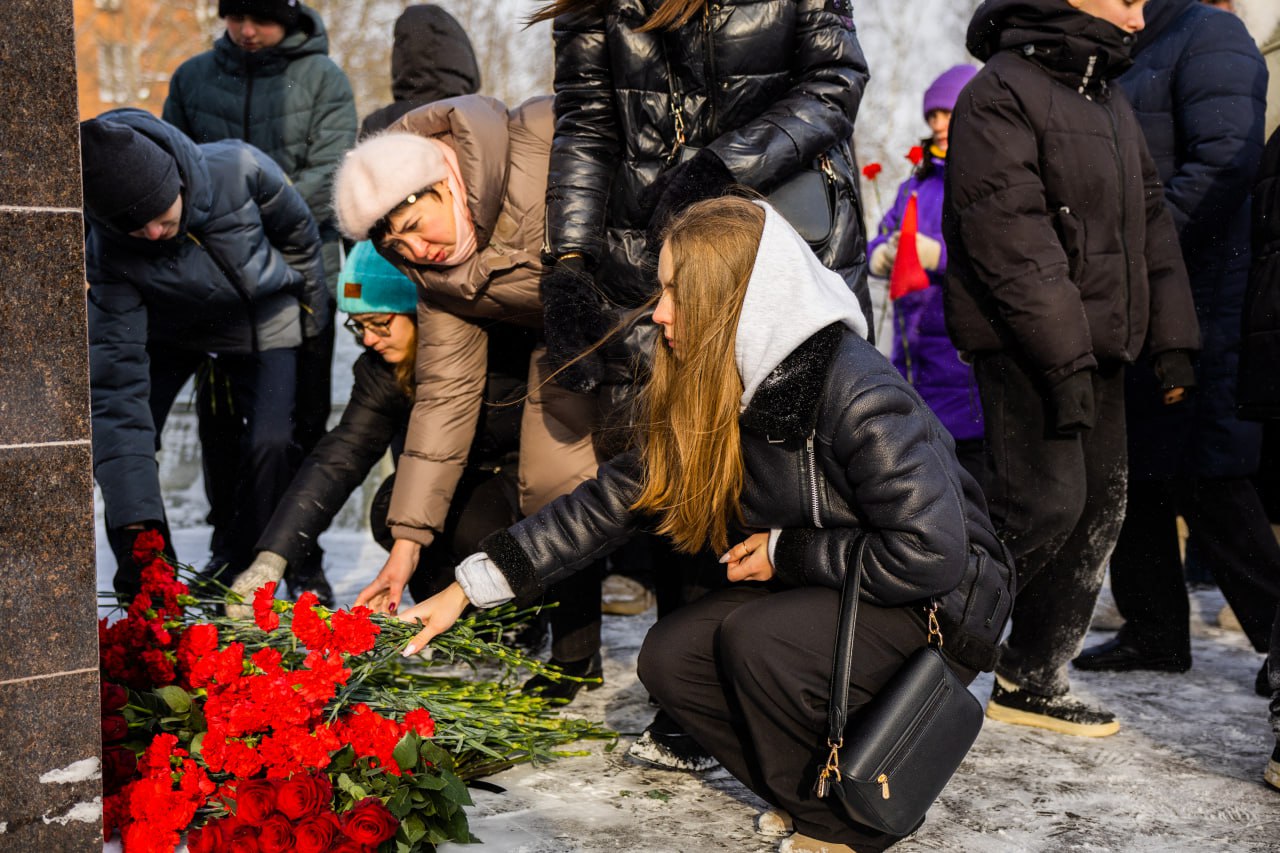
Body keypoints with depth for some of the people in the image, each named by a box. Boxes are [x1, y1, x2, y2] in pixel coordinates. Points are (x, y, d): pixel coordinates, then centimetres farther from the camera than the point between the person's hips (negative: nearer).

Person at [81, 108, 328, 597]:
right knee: (123, 434, -15)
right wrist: (135, 524, -40)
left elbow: (298, 232, -12)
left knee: (270, 443, -19)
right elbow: (117, 383, -35)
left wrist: (310, 307, 4)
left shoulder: (240, 169, -35)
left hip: (264, 321, 0)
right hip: (169, 332, 0)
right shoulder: (106, 255, -33)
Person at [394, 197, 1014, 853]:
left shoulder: (860, 399, -28)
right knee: (670, 658, -9)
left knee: (756, 642, -30)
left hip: (942, 604, -8)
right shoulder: (704, 394, -3)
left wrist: (785, 553, -18)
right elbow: (612, 499, 0)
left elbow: (930, 553, -31)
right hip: (823, 593, 8)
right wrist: (468, 588, -3)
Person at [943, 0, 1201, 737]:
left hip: (1098, 345, 9)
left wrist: (1173, 337, 10)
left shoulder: (1111, 101, 19)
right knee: (1045, 507, -14)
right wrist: (1065, 357, -22)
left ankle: (1032, 680, 17)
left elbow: (1150, 219, 19)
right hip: (1025, 345, -9)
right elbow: (1009, 239, -18)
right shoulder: (1001, 93, -10)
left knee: (1101, 507, 8)